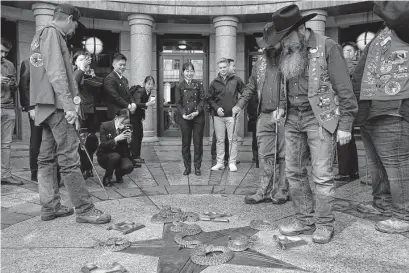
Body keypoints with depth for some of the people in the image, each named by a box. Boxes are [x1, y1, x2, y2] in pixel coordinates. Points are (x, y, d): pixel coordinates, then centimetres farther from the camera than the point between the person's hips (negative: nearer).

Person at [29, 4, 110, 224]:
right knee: (69, 158, -10)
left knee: (47, 158, 9)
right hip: (57, 105, -10)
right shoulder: (52, 32, -6)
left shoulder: (39, 35, 23)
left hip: (45, 106, 10)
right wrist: (69, 104, -22)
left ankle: (50, 207, 16)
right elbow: (56, 72, -18)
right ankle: (84, 209, -6)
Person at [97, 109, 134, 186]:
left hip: (121, 155, 2)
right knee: (115, 156, -36)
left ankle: (118, 174, 9)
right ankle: (107, 178, -9)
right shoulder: (105, 126, -13)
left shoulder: (127, 128, -5)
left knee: (129, 167, -29)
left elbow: (130, 148, -2)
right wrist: (116, 139, -31)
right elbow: (103, 145, -18)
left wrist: (129, 140, -24)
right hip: (104, 156, -2)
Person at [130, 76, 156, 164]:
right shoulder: (139, 91, -20)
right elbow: (137, 104, -34)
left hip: (139, 116, 8)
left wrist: (143, 116, 8)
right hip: (133, 115, -8)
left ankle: (137, 156, 17)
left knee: (140, 135, 9)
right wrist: (147, 104, -48)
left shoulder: (148, 92, 4)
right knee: (136, 134, -9)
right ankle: (134, 156, -4)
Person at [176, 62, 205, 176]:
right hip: (184, 118, 0)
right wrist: (184, 114, -12)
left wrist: (197, 112, -12)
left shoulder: (199, 84, 6)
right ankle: (187, 167, 17)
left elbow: (202, 100, 2)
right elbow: (178, 103, 2)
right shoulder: (179, 85, 5)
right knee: (186, 143, 5)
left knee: (198, 142, 2)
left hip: (198, 116, 0)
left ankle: (197, 167, 13)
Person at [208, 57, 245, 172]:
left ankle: (232, 162, 10)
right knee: (220, 140, 7)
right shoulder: (214, 82, 7)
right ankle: (220, 163, 15)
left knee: (233, 140, 1)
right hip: (218, 116, 2)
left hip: (231, 115, -2)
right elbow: (209, 98, 10)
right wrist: (216, 108, -5)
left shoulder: (236, 80, 3)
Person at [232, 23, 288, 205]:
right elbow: (251, 87, 20)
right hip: (264, 115, 4)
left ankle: (281, 191, 15)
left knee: (284, 156, 3)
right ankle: (264, 191, 14)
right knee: (265, 155, 6)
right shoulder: (260, 62, 15)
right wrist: (240, 105, 9)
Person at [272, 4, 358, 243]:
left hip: (320, 118, -6)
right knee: (294, 172, 7)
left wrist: (345, 124, -11)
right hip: (294, 118, 7)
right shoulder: (287, 53, 11)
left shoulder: (327, 47, -7)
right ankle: (305, 220, 20)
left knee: (322, 174, -4)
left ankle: (324, 225, 12)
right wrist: (282, 106, 6)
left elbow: (344, 88, -9)